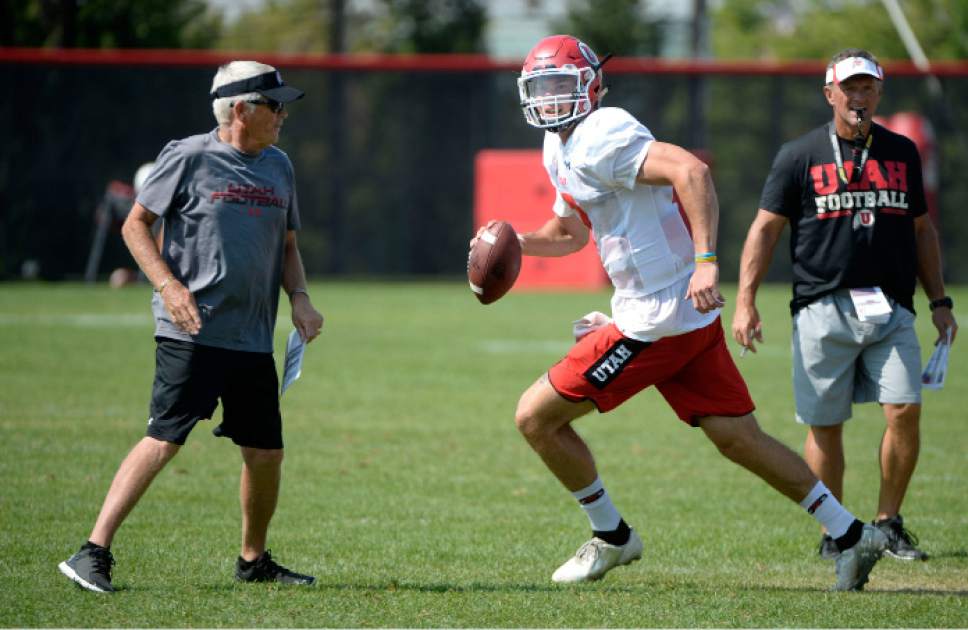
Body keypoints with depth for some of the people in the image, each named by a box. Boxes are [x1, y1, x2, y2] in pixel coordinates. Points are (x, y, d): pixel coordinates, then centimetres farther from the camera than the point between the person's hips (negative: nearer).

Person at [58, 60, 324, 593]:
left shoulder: (278, 166, 15)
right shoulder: (188, 158, -4)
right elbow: (135, 224, -1)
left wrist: (299, 298, 6)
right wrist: (168, 284, -16)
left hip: (254, 339, 7)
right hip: (191, 333, -6)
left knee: (266, 452, 7)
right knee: (164, 440, -15)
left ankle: (253, 560, 26)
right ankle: (94, 553, -14)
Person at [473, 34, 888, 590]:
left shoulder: (598, 138, -14)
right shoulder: (561, 149, 18)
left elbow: (692, 171, -27)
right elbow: (570, 232, 34)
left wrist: (705, 262, -33)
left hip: (656, 321, -10)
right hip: (690, 317, 10)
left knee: (536, 416, -1)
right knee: (739, 438, 11)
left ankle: (612, 537, 13)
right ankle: (852, 535, 12)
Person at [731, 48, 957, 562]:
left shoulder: (902, 153, 13)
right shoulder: (800, 155, 3)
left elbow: (921, 230, 20)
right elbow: (766, 229, 2)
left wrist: (939, 301, 15)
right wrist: (745, 302, -7)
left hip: (890, 309, 2)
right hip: (823, 309, -2)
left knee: (905, 411, -10)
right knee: (825, 424, 0)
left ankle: (888, 523, 6)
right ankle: (833, 534, 12)